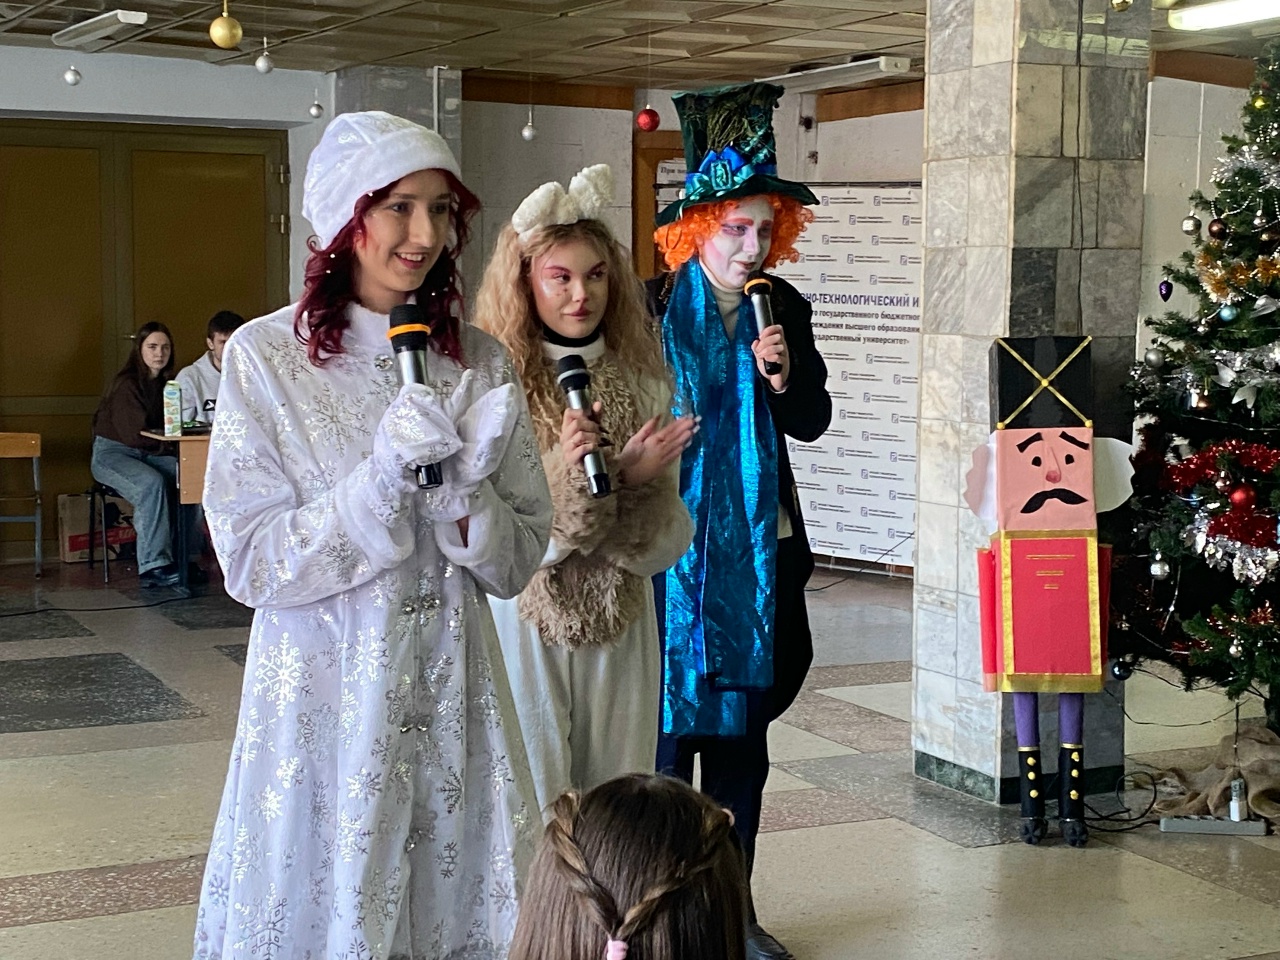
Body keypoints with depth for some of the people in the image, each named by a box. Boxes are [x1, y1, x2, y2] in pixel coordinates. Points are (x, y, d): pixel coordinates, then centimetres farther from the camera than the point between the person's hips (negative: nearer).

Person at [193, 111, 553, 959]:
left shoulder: (480, 364, 1)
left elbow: (517, 563, 3)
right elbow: (252, 564, -11)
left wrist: (463, 494, -17)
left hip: (449, 693, 3)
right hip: (324, 697, -3)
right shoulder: (266, 357, -8)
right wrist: (382, 478, -21)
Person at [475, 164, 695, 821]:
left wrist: (638, 480, -17)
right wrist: (564, 473, -24)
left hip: (620, 631, 4)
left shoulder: (642, 384, 2)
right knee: (532, 809, 4)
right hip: (525, 629, -3)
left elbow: (668, 543, 1)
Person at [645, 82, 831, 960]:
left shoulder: (783, 309, 3)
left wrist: (785, 378, -12)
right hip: (668, 548, -4)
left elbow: (814, 423, 8)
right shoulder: (649, 309, -8)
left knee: (743, 734, 11)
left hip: (757, 551, 4)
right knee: (665, 727, 0)